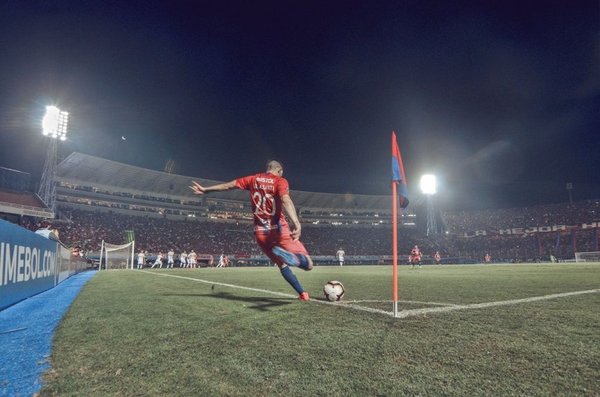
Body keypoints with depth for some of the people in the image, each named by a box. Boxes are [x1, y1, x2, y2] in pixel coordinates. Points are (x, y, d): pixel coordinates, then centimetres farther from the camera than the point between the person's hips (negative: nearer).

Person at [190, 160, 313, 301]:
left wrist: (205, 189, 29)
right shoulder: (280, 181, -3)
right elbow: (285, 200, -22)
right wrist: (296, 223, -38)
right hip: (278, 230, -5)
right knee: (307, 265, -6)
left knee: (282, 265, 23)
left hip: (260, 232, 5)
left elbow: (229, 185, 16)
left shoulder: (253, 179, 10)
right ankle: (285, 254, -36)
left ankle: (302, 293, 18)